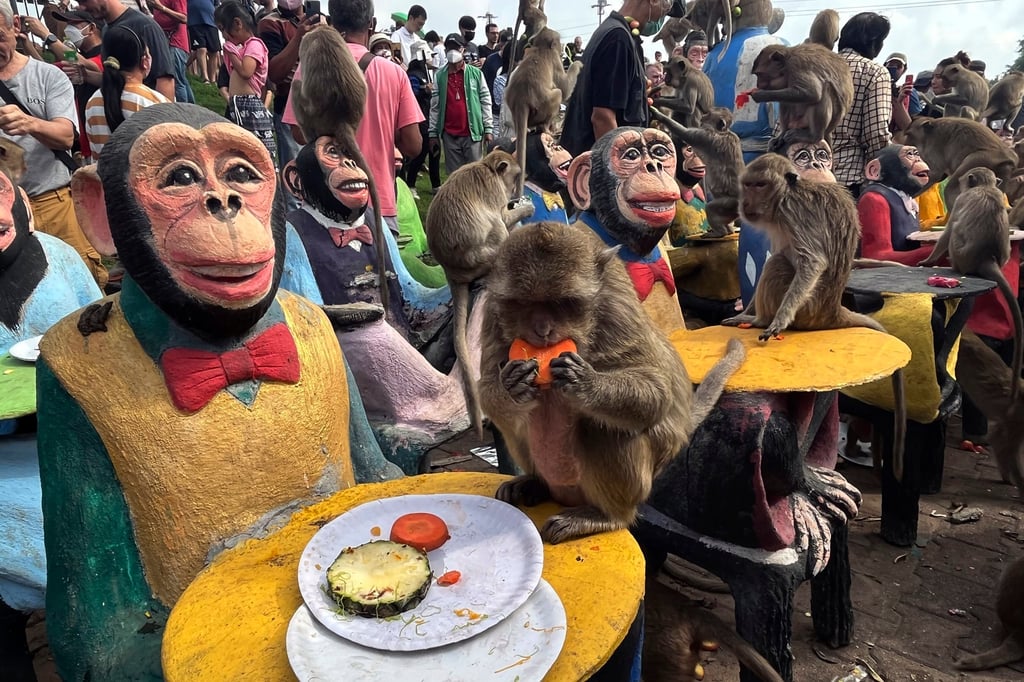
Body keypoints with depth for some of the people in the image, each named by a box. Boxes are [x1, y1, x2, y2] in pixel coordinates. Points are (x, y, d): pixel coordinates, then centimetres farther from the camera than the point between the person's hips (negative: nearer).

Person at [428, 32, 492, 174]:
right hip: (449, 135, 2)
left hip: (472, 132, -2)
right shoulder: (440, 76, 7)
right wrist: (433, 132, 4)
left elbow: (486, 101, 3)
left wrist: (488, 128, -2)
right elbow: (435, 106, 8)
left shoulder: (476, 73, 2)